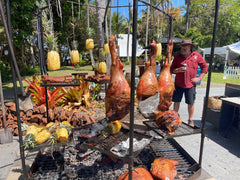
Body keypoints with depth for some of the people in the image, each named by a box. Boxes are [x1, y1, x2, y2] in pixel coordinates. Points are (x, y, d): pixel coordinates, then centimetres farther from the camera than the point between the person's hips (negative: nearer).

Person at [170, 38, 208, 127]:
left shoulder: (197, 56, 1)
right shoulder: (178, 57, 3)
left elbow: (204, 67, 10)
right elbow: (171, 69, 5)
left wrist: (199, 78, 0)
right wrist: (178, 70, -15)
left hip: (190, 84, -1)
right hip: (178, 84, 1)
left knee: (191, 103, 7)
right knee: (176, 101, 8)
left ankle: (190, 120, 25)